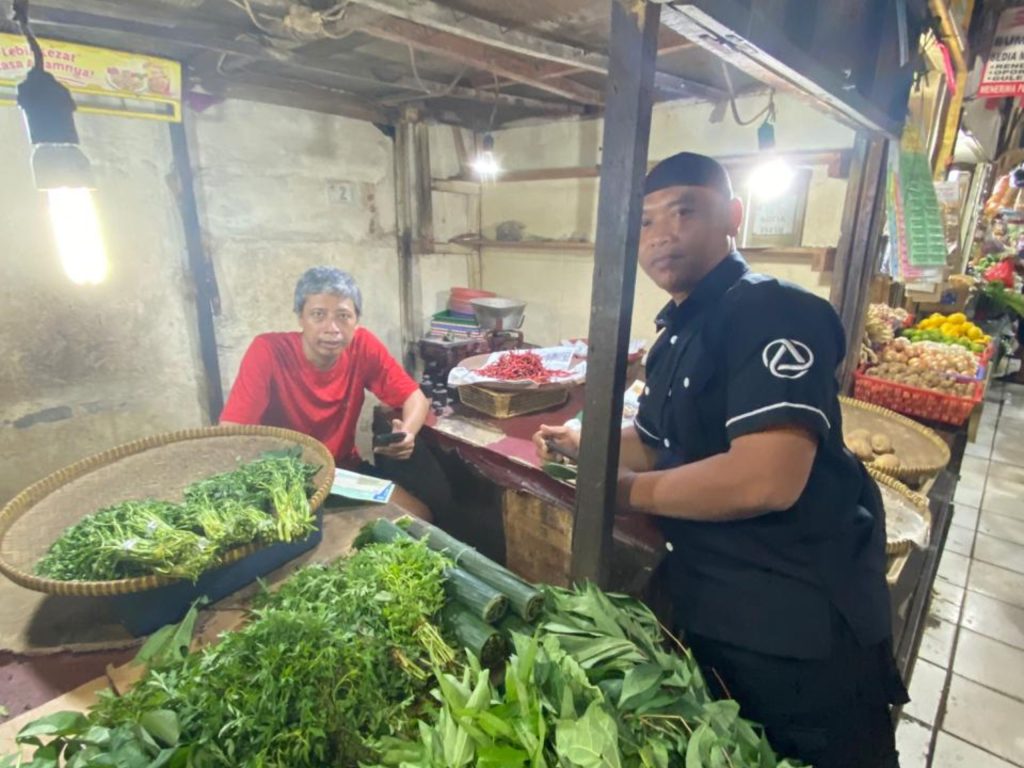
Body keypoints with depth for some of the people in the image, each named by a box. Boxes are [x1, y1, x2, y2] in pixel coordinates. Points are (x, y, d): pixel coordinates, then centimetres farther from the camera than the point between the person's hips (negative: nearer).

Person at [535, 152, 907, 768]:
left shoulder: (772, 313, -21)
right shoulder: (678, 334, 8)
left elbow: (767, 479, -32)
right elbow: (656, 443, 19)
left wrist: (627, 490, -21)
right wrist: (586, 444, 3)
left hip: (806, 625, -8)